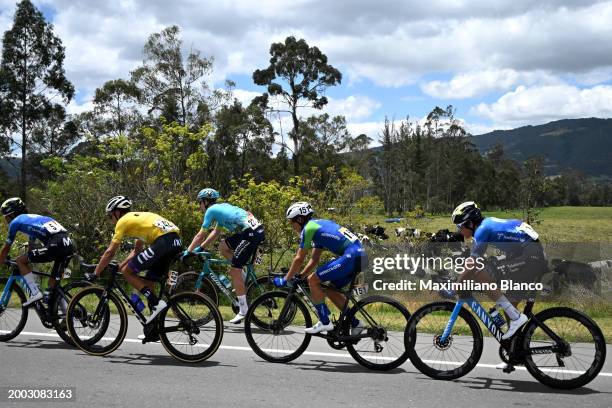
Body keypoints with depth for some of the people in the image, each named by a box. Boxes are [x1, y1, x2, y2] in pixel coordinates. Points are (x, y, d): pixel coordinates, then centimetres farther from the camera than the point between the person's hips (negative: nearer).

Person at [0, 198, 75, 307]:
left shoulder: (15, 222, 12)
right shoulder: (32, 218, 35)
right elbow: (31, 246, 45)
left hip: (55, 245, -8)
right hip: (69, 245, 8)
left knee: (19, 261, 8)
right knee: (53, 285, 18)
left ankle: (35, 293, 0)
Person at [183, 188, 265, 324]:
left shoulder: (211, 210, 0)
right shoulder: (221, 208, 26)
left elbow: (201, 235, 2)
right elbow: (215, 233, 33)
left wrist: (188, 251, 11)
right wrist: (200, 248, 34)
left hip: (252, 234, -9)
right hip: (257, 230, 9)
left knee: (234, 270, -4)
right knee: (223, 247, 20)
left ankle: (243, 310, -2)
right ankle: (243, 279, 18)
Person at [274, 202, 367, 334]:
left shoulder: (308, 228, -4)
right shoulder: (317, 225, 24)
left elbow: (299, 259, -1)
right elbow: (314, 260, 27)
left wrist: (285, 280, 8)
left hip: (351, 256, -10)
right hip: (359, 255, 10)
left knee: (313, 279, -5)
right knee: (329, 289, 18)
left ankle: (325, 322, -1)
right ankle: (355, 323, 19)